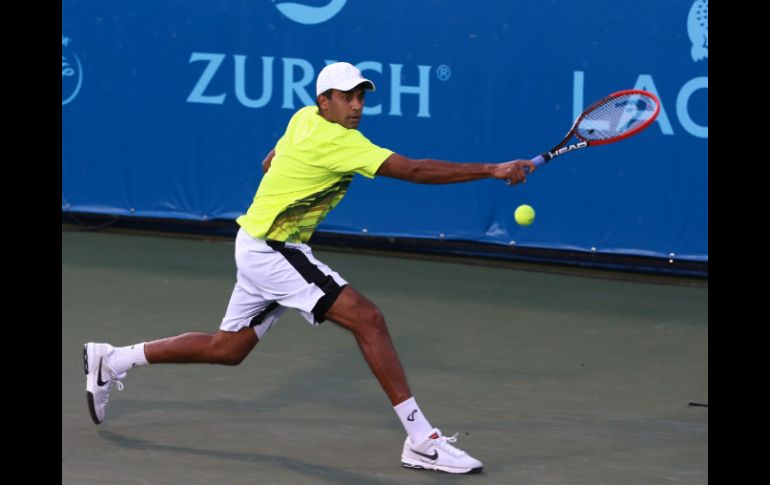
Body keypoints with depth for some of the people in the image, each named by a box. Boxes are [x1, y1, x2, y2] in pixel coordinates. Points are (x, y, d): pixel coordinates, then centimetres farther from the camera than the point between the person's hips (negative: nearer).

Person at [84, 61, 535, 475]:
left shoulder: (303, 119, 6)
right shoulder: (337, 141, -23)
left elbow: (269, 163, 24)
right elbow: (416, 170, -29)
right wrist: (493, 170, -31)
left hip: (260, 247, 10)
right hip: (271, 250, -10)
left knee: (228, 348, 20)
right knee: (367, 318, -19)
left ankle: (113, 360, 30)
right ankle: (422, 440, -22)